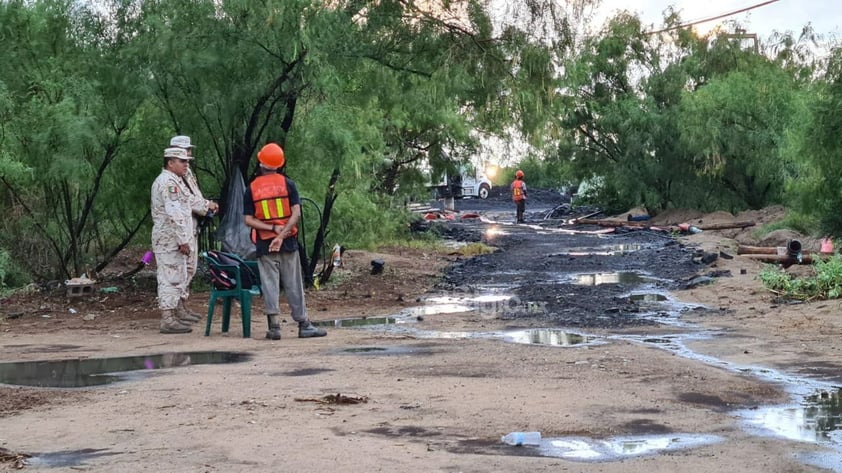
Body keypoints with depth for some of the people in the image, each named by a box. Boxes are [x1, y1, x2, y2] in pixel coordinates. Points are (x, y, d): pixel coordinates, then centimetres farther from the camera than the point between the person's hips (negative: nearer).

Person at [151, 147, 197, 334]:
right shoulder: (169, 182, -16)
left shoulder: (172, 181, 20)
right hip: (171, 239, -11)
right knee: (171, 278, -9)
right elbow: (174, 214, -23)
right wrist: (183, 240, -23)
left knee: (178, 278, 15)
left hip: (170, 240, 11)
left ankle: (173, 316, 22)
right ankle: (168, 320, -8)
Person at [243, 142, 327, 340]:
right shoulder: (287, 183, 0)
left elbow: (248, 220, -3)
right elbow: (296, 213, -9)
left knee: (269, 284, 4)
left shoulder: (251, 188, 2)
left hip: (264, 243, 0)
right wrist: (282, 234, -15)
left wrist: (272, 228, -9)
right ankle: (303, 325, 8)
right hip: (288, 242, 0)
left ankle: (274, 326, -1)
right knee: (293, 284, 5)